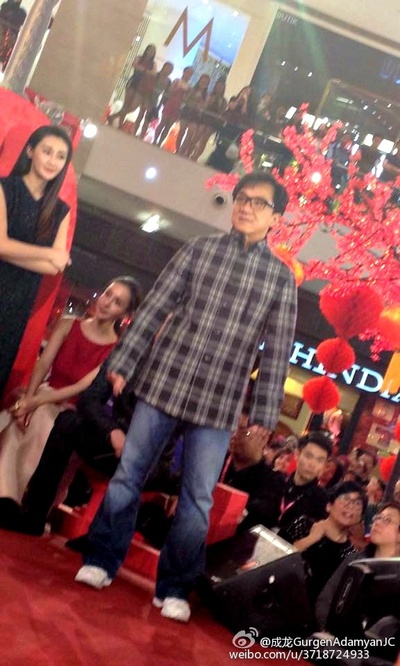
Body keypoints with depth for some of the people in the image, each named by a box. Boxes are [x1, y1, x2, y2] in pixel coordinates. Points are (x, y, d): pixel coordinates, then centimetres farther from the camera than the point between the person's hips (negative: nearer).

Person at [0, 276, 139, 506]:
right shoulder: (68, 325, 6)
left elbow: (83, 387, -13)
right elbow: (43, 364, -3)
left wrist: (36, 402, -20)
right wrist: (28, 399, -20)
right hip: (43, 396, 2)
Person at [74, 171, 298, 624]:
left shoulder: (281, 278, 4)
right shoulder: (199, 249, 4)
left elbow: (277, 352, 3)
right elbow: (154, 308, 3)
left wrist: (263, 414, -1)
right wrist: (123, 363, 0)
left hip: (220, 402, 0)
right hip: (163, 380, 1)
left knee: (198, 500, 3)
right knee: (128, 476, 7)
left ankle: (173, 589, 18)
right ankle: (101, 561, 23)